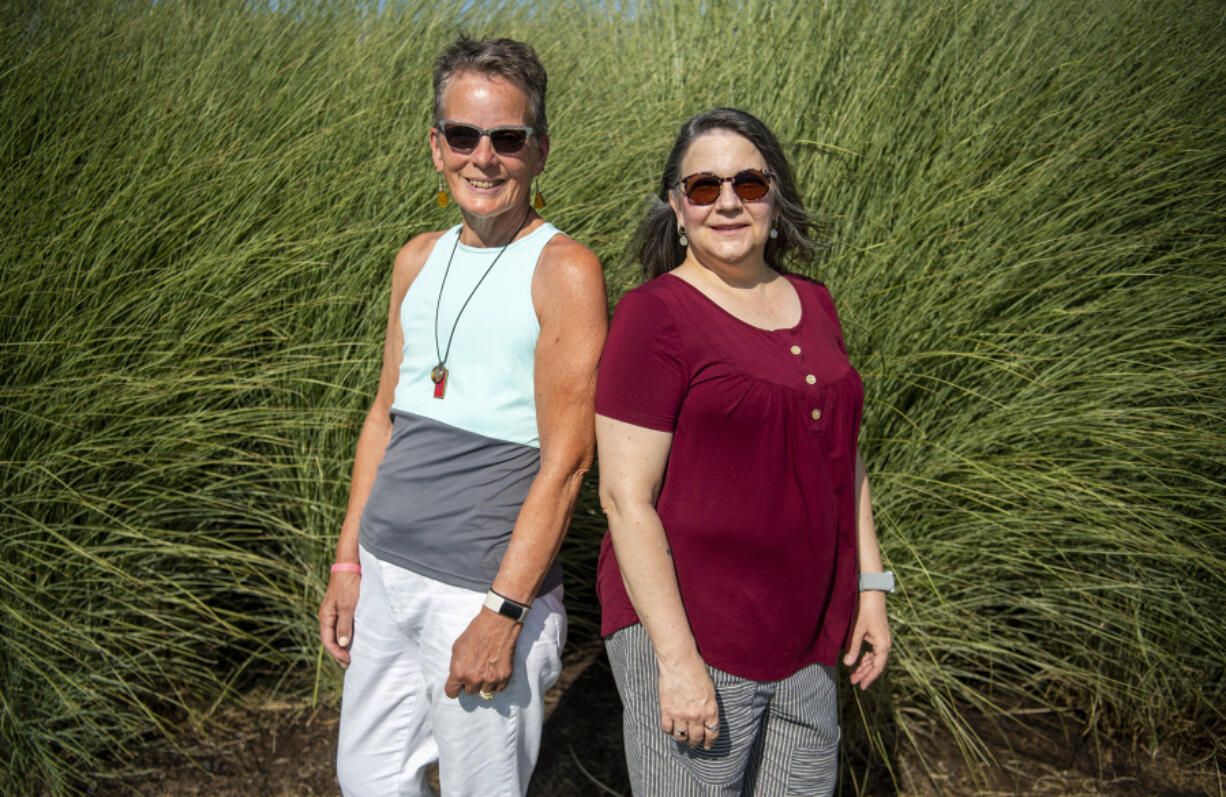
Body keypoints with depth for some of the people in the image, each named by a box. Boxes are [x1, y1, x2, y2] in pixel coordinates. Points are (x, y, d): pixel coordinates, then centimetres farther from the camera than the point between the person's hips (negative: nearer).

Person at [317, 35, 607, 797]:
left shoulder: (564, 270, -11)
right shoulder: (419, 260, 9)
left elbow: (566, 461, -15)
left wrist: (502, 612, -18)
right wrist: (348, 563, 13)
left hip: (485, 588, -6)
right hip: (386, 571, 6)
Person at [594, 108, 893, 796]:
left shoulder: (811, 306, 8)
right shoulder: (656, 315, -13)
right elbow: (625, 497, -16)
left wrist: (871, 584, 13)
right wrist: (675, 659, -19)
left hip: (804, 641, 7)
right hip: (688, 633, -7)